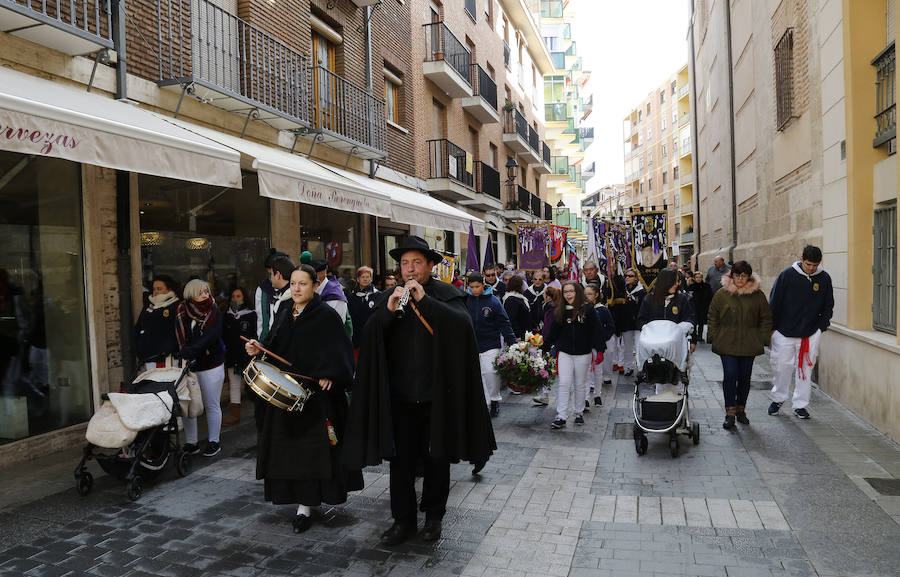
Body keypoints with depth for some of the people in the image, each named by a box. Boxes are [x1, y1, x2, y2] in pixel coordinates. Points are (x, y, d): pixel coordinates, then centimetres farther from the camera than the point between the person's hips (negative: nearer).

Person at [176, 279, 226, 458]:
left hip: (211, 366, -2)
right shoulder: (181, 313, 4)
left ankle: (213, 442, 15)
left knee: (211, 405, 4)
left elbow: (211, 336, -18)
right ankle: (191, 443, 17)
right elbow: (178, 339, 5)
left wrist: (190, 351, -27)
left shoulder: (214, 312, -3)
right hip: (187, 366, 2)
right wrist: (183, 353, -11)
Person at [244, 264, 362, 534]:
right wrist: (258, 349, -5)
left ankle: (305, 506, 9)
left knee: (312, 447, -1)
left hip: (317, 393, -6)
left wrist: (327, 375, -26)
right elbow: (274, 349, 14)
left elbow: (339, 351, -13)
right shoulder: (284, 314, 11)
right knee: (289, 447, 10)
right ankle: (304, 502, 23)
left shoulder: (327, 316, -7)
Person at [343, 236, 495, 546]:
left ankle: (433, 515, 30)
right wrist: (388, 311, -22)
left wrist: (424, 300, -24)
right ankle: (403, 519, 24)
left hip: (436, 396, -2)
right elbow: (369, 338, -4)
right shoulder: (389, 297, 6)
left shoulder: (446, 295, -1)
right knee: (400, 460, 8)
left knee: (437, 458, 12)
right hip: (400, 396, 2)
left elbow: (463, 324, -19)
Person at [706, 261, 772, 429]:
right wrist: (715, 338, 0)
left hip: (749, 345, 2)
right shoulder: (722, 295, 0)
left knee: (744, 377, 9)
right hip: (727, 344, -1)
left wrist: (762, 339, 2)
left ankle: (741, 409, 25)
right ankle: (730, 412, -2)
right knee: (730, 375, -9)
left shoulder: (758, 296, 3)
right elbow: (713, 317, 6)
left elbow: (766, 319, 9)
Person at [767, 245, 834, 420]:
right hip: (784, 333, -2)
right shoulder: (787, 275, -7)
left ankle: (800, 405, 16)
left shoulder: (824, 279, 1)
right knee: (782, 367, 5)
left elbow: (828, 306, 12)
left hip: (811, 335, 2)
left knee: (805, 369, 5)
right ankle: (777, 399, 24)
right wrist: (772, 327, -2)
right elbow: (773, 302, -2)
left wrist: (821, 327, 3)